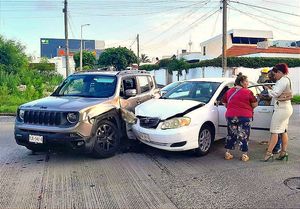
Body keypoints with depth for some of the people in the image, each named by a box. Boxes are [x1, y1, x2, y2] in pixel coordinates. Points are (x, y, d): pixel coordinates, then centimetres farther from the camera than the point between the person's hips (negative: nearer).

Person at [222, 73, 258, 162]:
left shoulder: (229, 91, 6)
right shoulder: (248, 92, -8)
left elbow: (225, 104, 15)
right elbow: (255, 105, -2)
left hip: (230, 116, 4)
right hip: (244, 117, -4)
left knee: (231, 135, 16)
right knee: (243, 136, 7)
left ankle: (227, 153, 16)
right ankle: (244, 155, 9)